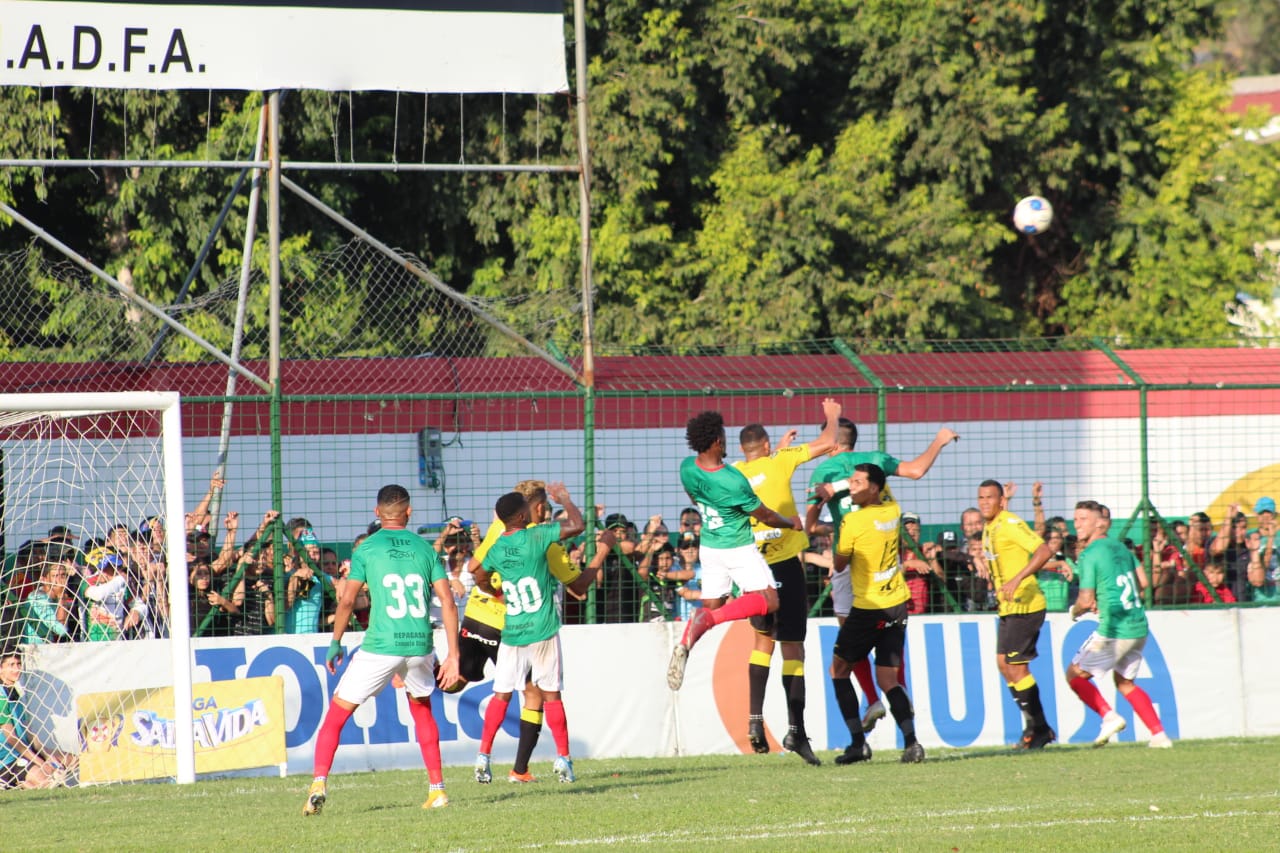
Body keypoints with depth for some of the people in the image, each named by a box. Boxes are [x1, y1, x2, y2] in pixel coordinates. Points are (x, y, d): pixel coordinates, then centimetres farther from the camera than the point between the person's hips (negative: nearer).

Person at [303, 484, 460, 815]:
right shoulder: (425, 549, 8)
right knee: (422, 711, 27)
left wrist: (335, 643, 10)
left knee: (336, 715, 5)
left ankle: (319, 783, -12)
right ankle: (437, 789, 21)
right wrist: (453, 654, 7)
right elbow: (448, 603, 4)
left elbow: (347, 600, -3)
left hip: (380, 647, -3)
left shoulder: (367, 549, 1)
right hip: (420, 646, 3)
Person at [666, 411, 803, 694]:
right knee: (768, 601, -8)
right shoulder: (733, 481, -26)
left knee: (711, 605, 17)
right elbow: (764, 515, -12)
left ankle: (684, 647, -3)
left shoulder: (687, 468, -8)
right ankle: (708, 619, -24)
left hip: (709, 547, 7)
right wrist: (791, 523, 8)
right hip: (739, 548, -7)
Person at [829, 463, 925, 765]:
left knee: (839, 669, 10)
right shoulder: (893, 511, 3)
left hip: (868, 609, -6)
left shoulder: (853, 522, -15)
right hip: (898, 604, 6)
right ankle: (911, 741, -14)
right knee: (888, 679, 5)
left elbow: (839, 565, -2)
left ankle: (858, 742, 1)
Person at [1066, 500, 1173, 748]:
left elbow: (1086, 601, -14)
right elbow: (1142, 583, 18)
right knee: (1125, 683, 21)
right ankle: (1159, 734, 11)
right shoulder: (1121, 548, 11)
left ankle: (1109, 716, -10)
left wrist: (1074, 611, 7)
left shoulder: (1090, 555, -12)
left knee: (1075, 674, 6)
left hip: (1114, 631, -8)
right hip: (1139, 626, 8)